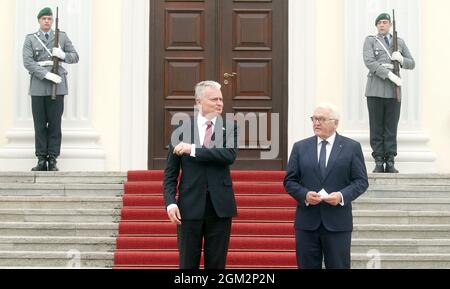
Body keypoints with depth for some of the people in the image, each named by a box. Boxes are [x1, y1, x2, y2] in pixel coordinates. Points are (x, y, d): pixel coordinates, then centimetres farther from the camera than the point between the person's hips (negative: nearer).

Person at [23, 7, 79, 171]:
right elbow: (27, 62, -5)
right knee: (40, 125, 1)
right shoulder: (30, 39, 7)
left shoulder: (62, 37, 10)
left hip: (57, 86, 0)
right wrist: (46, 74, -16)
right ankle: (41, 160, 5)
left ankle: (53, 161, 3)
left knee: (55, 124, -1)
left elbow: (75, 57, 10)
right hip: (38, 86, 0)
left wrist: (63, 55, -12)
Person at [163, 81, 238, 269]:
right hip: (190, 205, -1)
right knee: (188, 263, 5)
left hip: (219, 206, 1)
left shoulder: (229, 127, 3)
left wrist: (194, 150, -18)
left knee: (217, 264, 7)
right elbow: (170, 172, 2)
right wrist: (170, 202, -10)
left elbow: (230, 155, -16)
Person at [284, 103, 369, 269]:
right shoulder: (300, 147, 9)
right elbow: (289, 181, 7)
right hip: (307, 222, 2)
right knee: (307, 266, 6)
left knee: (339, 266, 3)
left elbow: (361, 181, 2)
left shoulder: (352, 147, 4)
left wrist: (342, 196, -16)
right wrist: (304, 195, -12)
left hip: (338, 223, -2)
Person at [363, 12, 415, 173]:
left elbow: (411, 64, 17)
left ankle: (390, 163, 3)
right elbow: (369, 62, -7)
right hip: (376, 89, -2)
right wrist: (389, 74, -16)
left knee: (391, 127, 0)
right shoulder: (370, 41, 9)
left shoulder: (400, 42, 17)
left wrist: (401, 59, -5)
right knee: (376, 127, -1)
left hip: (393, 89, 2)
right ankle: (379, 162, 2)